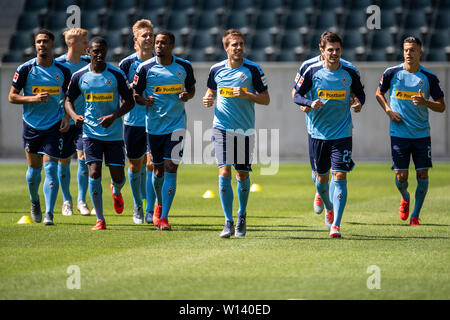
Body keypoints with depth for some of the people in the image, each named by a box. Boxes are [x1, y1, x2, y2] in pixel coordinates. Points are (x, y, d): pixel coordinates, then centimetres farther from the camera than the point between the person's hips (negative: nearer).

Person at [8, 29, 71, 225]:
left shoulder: (62, 71, 0)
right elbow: (12, 96, -1)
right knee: (34, 169, 9)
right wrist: (33, 99, -17)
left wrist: (67, 117, -1)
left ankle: (49, 214, -13)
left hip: (54, 127, 0)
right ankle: (34, 202, 37)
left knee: (50, 168, -11)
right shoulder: (25, 69, -5)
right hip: (31, 126, 0)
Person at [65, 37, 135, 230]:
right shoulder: (79, 76, 0)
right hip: (91, 132, 0)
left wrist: (113, 116, -18)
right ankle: (100, 220, -4)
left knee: (118, 177, 1)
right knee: (94, 172, -13)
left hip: (114, 133, 0)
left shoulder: (117, 74, -5)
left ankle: (116, 192, 41)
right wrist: (74, 116, -11)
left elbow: (129, 102, -1)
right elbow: (69, 100, 10)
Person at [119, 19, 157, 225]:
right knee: (135, 165, 10)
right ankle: (137, 207, 28)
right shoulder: (127, 64, -2)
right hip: (133, 121, 0)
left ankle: (150, 210, -5)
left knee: (152, 164, -10)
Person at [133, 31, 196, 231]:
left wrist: (187, 96, -7)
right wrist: (144, 101, -17)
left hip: (176, 124, -1)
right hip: (154, 125, 1)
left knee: (171, 168, -11)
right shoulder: (145, 68, -2)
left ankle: (164, 217, -13)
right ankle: (160, 206, 39)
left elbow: (191, 88, 16)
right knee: (158, 168, 10)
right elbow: (135, 94, 4)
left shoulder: (184, 67, 1)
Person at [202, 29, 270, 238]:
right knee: (224, 172, -12)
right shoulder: (216, 70, 3)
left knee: (243, 175, 6)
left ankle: (242, 215, 31)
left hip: (245, 130, 0)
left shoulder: (252, 69, -4)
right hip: (222, 127, 0)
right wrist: (209, 100, -1)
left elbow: (266, 99, 0)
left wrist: (246, 95, -16)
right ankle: (228, 223, -10)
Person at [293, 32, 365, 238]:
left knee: (340, 176, -12)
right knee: (322, 177, 12)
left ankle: (336, 225, -14)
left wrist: (359, 103, -10)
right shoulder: (312, 71, -4)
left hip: (342, 134, -1)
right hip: (318, 133, 1)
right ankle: (328, 208, 43)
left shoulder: (350, 73, -2)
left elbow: (360, 94, 13)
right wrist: (310, 103, -20)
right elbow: (297, 95, 1)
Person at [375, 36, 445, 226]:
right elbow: (379, 93, 15)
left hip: (422, 134, 1)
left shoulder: (429, 77, -1)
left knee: (422, 175, -3)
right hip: (399, 134, -1)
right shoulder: (392, 73, -1)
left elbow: (441, 107, 2)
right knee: (401, 177, -3)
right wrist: (388, 110, -2)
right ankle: (405, 198, 31)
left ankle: (415, 215, 12)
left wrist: (425, 102, -17)